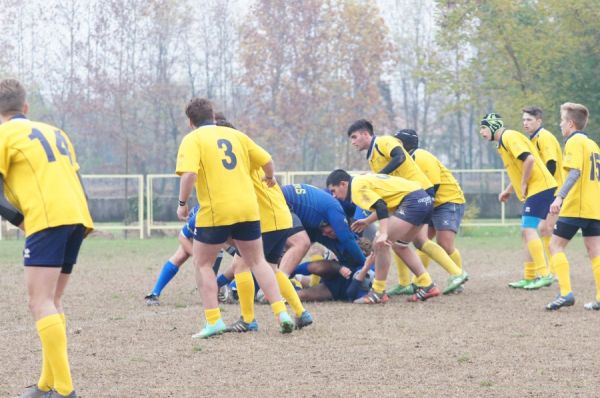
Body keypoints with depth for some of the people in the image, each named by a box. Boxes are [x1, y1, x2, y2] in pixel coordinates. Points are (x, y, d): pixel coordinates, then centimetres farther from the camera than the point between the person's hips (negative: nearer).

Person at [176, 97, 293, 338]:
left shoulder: (192, 140, -2)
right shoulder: (235, 135, 13)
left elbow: (189, 174, -18)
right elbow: (266, 160, 16)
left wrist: (182, 204, -5)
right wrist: (270, 177, 37)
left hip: (215, 212, -4)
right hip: (248, 208, 4)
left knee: (203, 264, 12)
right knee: (257, 262, 16)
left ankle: (213, 321, 2)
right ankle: (281, 313, 5)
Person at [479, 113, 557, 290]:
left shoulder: (509, 137, -12)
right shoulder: (504, 142, 19)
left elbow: (529, 159, -24)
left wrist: (523, 185, -17)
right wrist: (508, 190, 23)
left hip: (539, 187, -10)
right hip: (534, 190, 10)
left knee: (529, 229, -15)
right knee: (527, 231, 12)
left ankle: (544, 275, -17)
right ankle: (529, 277, 16)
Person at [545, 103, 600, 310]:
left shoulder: (574, 142, -8)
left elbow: (574, 172, -21)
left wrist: (560, 197, -28)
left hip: (575, 206, -8)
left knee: (556, 246, -2)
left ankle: (566, 293, -13)